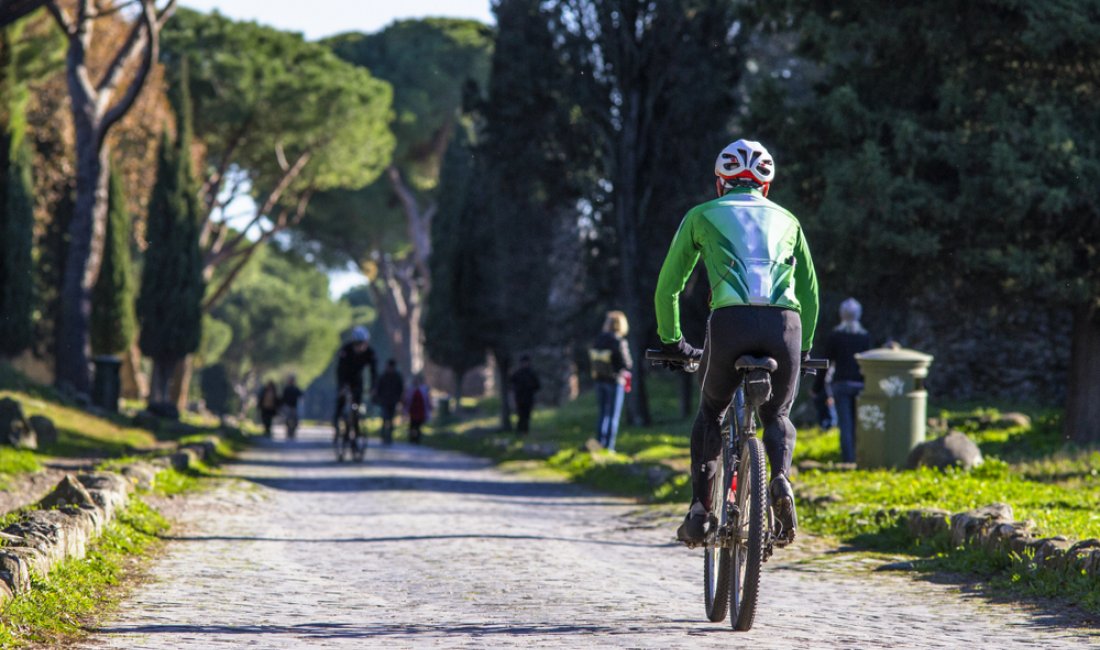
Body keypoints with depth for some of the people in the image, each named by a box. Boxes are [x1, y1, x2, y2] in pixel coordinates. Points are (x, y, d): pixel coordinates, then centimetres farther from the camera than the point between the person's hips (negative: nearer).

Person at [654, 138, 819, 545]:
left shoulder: (702, 216, 24)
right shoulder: (786, 220, 29)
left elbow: (668, 286, 26)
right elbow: (810, 292, 33)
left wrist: (671, 342, 38)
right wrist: (803, 349, 42)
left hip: (730, 319, -1)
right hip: (785, 324, 1)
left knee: (711, 412, 22)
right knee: (778, 415, 22)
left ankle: (700, 507, 8)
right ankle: (781, 478, -9)